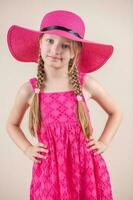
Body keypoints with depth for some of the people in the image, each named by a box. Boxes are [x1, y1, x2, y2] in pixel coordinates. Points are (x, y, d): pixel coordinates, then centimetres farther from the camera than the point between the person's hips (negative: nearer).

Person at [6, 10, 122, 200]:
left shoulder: (86, 84, -9)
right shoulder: (29, 90, -7)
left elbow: (116, 113, 10)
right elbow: (12, 124, 12)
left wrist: (103, 143, 1)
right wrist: (27, 149, 1)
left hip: (86, 169, 0)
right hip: (49, 172, 0)